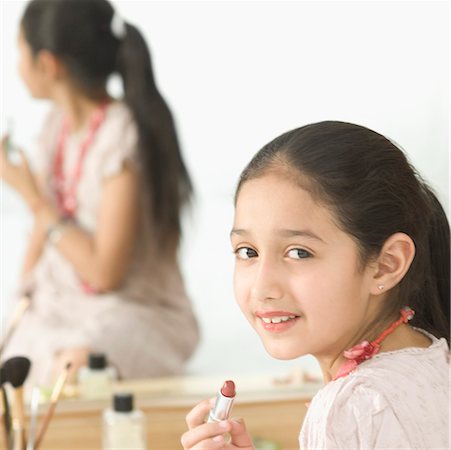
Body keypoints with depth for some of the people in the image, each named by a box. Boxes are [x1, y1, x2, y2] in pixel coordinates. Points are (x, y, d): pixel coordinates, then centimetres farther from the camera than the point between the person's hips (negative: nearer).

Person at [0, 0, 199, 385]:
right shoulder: (58, 125, 5)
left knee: (73, 365, -36)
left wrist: (33, 198, -14)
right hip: (57, 308, 7)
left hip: (137, 312, -7)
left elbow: (105, 273, -18)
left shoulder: (122, 140, -19)